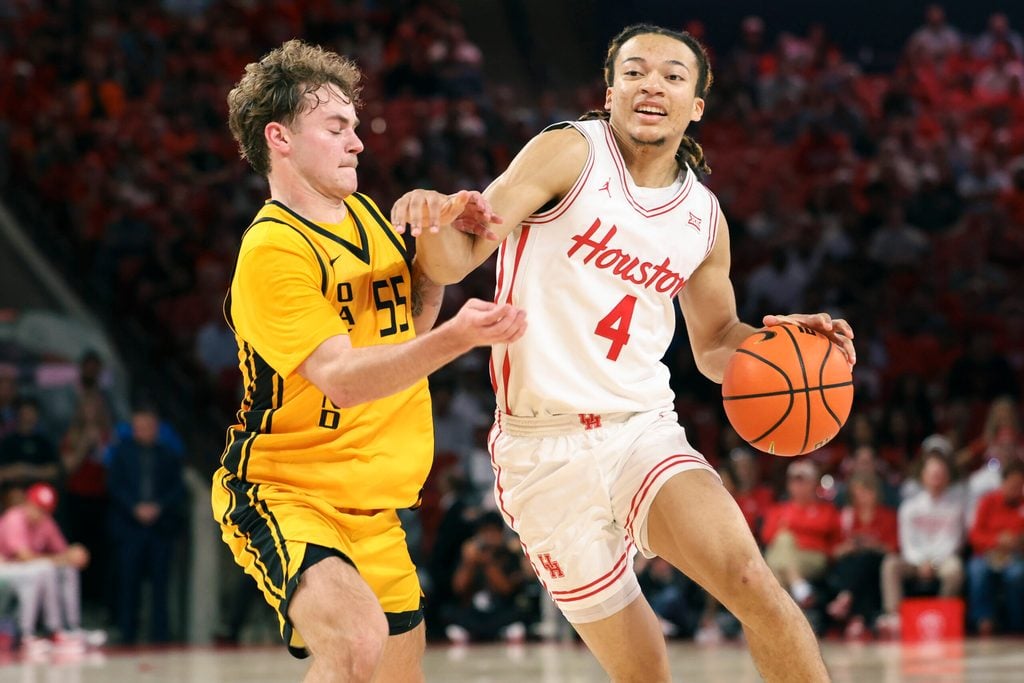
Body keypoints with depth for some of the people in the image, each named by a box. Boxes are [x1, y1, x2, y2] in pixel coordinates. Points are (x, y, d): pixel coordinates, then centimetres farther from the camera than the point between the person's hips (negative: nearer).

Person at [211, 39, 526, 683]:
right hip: (281, 492, -9)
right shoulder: (273, 249, -18)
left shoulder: (364, 214, 10)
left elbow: (409, 328, 20)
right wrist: (458, 337, -41)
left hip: (372, 505, 9)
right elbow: (341, 378, -28)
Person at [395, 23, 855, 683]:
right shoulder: (571, 153, -5)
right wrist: (435, 223, -36)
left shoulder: (704, 218, 10)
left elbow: (715, 345, 23)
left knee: (750, 579, -25)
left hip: (645, 431, 3)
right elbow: (458, 258, -12)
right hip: (544, 449, -3)